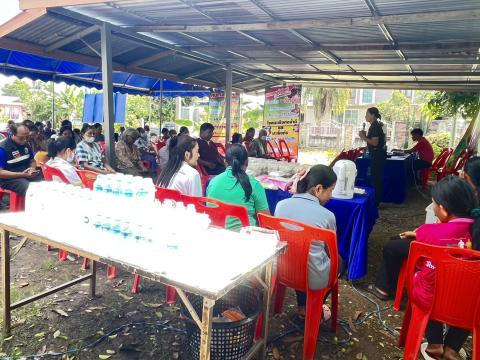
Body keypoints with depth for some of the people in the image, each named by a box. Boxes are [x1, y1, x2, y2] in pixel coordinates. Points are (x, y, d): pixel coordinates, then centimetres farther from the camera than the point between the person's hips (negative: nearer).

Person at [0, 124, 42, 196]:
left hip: (28, 174, 6)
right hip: (10, 178, -6)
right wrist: (21, 174, -22)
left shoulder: (26, 144, 9)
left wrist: (33, 168, -5)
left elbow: (32, 160, 20)